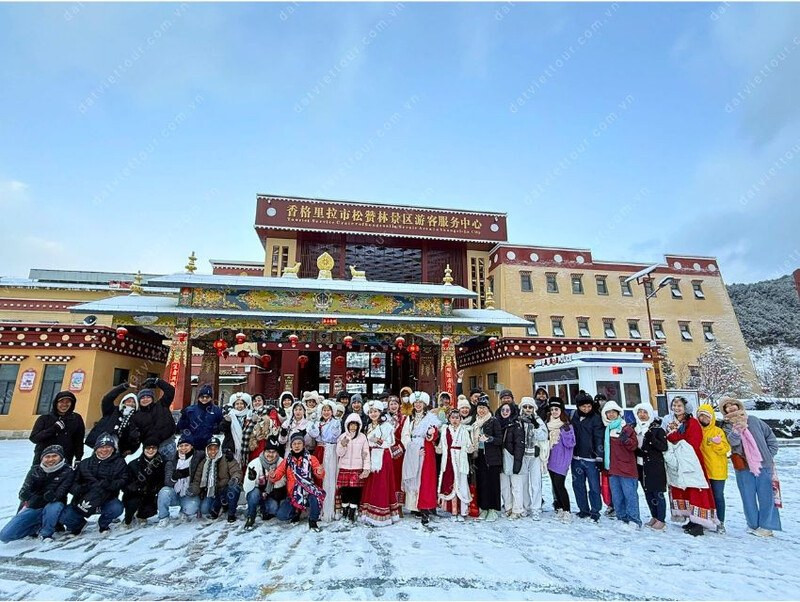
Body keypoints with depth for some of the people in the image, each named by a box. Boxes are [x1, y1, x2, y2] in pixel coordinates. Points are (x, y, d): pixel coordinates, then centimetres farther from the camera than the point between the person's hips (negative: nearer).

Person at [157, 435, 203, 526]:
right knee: (164, 492, -27)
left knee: (191, 508, -29)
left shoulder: (198, 458, -5)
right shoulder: (172, 462, 0)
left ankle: (184, 511, 9)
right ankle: (163, 518, -4)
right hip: (174, 494, 2)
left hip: (189, 496, -2)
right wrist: (174, 477, -30)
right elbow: (167, 482, -9)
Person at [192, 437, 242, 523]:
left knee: (234, 487, -35)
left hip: (226, 491, -4)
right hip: (211, 492, 4)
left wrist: (235, 478, -39)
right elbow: (197, 479, 9)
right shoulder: (203, 463, 6)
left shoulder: (227, 459, -7)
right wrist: (194, 489, -12)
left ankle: (231, 514, -14)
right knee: (204, 510, -20)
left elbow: (237, 471, -16)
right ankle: (217, 506, 18)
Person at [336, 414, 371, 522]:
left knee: (355, 491, -1)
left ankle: (352, 515, 12)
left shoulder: (362, 437, 0)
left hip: (357, 469, -1)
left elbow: (366, 454, 2)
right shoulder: (343, 436, 1)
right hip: (344, 468, 1)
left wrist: (366, 468, -4)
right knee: (344, 491, 4)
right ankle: (344, 513, 22)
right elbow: (339, 454, 0)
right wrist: (342, 445, -19)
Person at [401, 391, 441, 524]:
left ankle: (425, 509, -4)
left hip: (425, 450, -4)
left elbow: (434, 436, -7)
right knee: (412, 478, 6)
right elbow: (405, 435, 5)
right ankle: (415, 506, 17)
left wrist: (432, 433, -30)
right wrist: (414, 447, -10)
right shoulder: (410, 418, 14)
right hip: (411, 452, 4)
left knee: (425, 478, -7)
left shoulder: (431, 417, 1)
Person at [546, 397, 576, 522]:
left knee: (559, 485, -10)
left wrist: (565, 431, -23)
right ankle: (559, 509, 23)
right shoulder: (548, 425, 8)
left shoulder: (567, 425, -8)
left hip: (561, 460, -6)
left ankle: (567, 511, 1)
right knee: (555, 485, 11)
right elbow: (545, 441, 19)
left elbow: (571, 443, -15)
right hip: (551, 460, 6)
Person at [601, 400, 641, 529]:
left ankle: (634, 520, 3)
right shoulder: (607, 429, 13)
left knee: (630, 494, -4)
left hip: (626, 468, -6)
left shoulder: (627, 428, -4)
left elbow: (634, 445, -11)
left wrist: (626, 440, -28)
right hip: (612, 468, 6)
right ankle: (622, 518, 21)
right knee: (617, 496, 11)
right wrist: (604, 463, 20)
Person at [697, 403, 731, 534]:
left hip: (717, 471, -3)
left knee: (718, 497, 6)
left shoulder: (718, 431, -4)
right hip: (702, 470, 3)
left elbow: (726, 449, -12)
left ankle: (720, 523, 17)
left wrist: (718, 443, -29)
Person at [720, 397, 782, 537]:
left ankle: (766, 526, 16)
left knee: (766, 497, 3)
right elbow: (733, 442, -18)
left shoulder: (754, 420, 3)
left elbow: (771, 436, 11)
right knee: (748, 498, 6)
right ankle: (753, 525, 19)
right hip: (744, 468, 0)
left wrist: (769, 455, 5)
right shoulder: (727, 426, -1)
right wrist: (737, 429, -34)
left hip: (763, 465, 0)